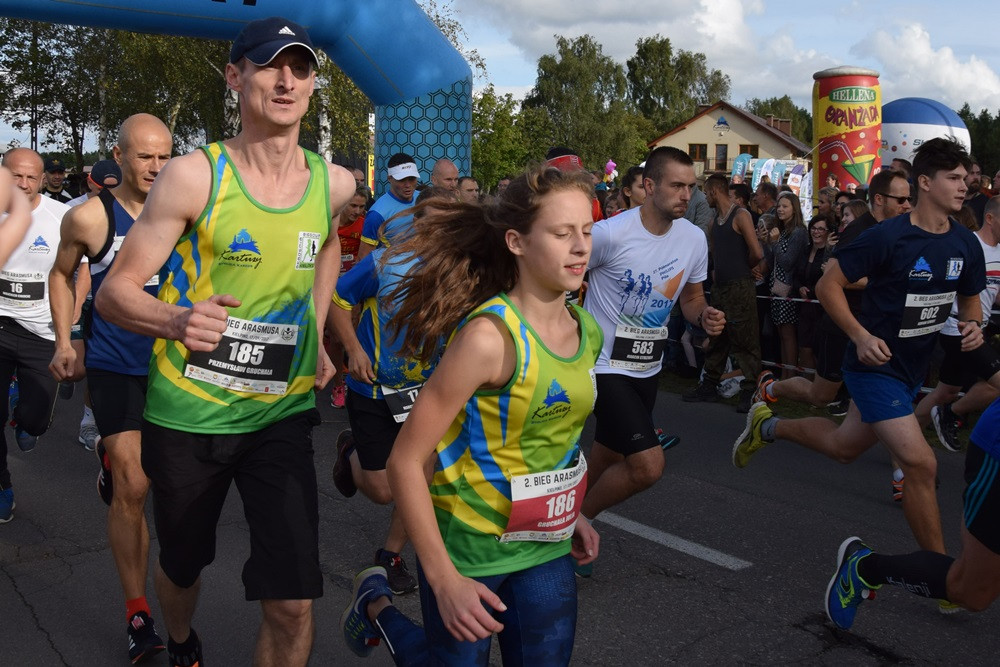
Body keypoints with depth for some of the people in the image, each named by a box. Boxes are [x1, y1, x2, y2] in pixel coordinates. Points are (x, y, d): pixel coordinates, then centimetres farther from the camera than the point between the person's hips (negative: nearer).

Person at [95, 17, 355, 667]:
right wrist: (175, 320, -32)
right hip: (187, 414, -1)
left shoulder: (335, 184, -1)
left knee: (293, 602, -7)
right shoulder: (194, 175, -12)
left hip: (282, 415, 2)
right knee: (182, 566, 21)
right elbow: (114, 290, -11)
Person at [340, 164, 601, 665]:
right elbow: (406, 461, -22)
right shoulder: (489, 336, -24)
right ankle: (376, 604, 37)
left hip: (547, 550, 6)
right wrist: (444, 581, -23)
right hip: (467, 550, -6)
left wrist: (571, 512, 11)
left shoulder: (588, 332, -2)